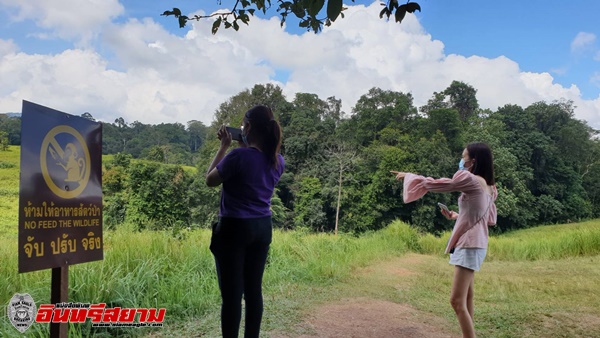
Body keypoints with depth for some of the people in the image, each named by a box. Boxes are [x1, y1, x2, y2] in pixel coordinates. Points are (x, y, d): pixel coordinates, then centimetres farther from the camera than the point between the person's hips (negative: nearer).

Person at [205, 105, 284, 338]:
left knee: (232, 293, 2)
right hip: (263, 228, 6)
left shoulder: (239, 156, -18)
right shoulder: (278, 160, 2)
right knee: (254, 289, 14)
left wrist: (224, 146, 0)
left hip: (234, 228, -6)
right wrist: (243, 146, 14)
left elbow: (210, 180, -4)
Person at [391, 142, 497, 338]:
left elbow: (432, 184, -9)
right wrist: (457, 216, 17)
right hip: (475, 244, 10)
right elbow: (491, 219, 20)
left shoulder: (469, 179, -14)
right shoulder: (488, 187, 13)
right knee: (465, 297, 17)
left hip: (469, 245, -10)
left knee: (457, 301, -11)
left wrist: (408, 176, 5)